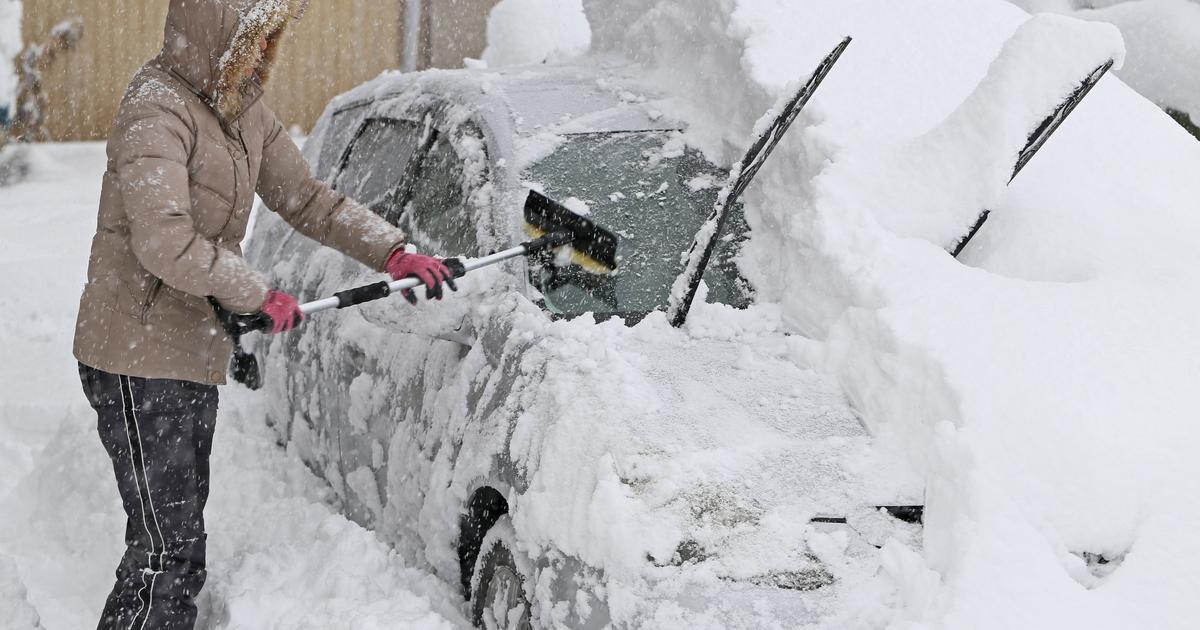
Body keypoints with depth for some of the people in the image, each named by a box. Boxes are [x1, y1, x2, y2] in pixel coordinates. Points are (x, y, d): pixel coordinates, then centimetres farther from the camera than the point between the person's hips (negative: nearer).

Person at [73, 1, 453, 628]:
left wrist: (392, 252, 3)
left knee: (180, 543, 14)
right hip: (140, 360, -9)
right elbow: (164, 242, -27)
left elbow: (307, 198, 16)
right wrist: (260, 297, -17)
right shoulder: (156, 110, -18)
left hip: (194, 355, 9)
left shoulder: (243, 111, 12)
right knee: (166, 550, -9)